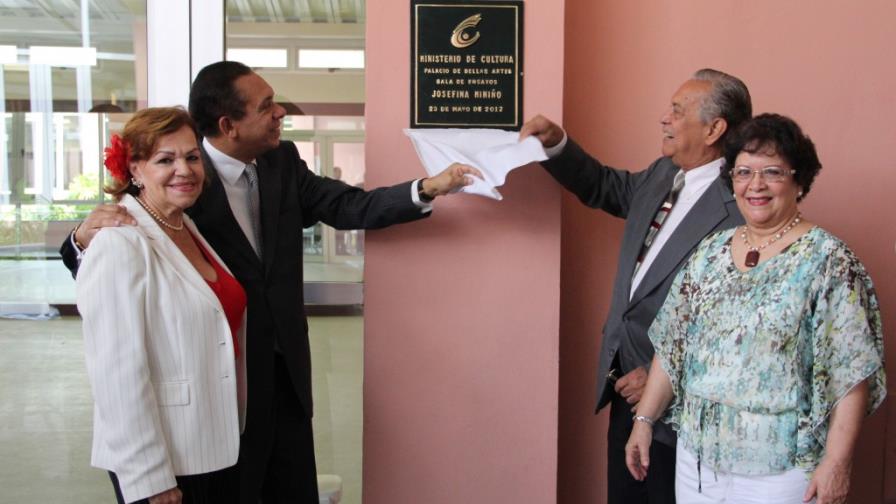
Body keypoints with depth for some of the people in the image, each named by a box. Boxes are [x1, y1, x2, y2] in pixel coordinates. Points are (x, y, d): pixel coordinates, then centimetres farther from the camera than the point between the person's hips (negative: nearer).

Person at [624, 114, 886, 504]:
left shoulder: (828, 260, -9)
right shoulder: (710, 252, 7)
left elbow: (852, 372, -13)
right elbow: (671, 347, 10)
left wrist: (836, 464, -17)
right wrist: (644, 419, 7)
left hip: (779, 470, -5)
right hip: (696, 457, 5)